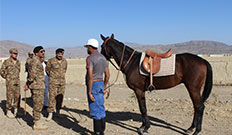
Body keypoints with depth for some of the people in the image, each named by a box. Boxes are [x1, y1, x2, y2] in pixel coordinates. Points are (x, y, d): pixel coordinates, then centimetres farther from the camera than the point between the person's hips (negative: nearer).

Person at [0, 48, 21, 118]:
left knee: (17, 96, 7)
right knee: (9, 97, -1)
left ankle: (16, 110, 19)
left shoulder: (18, 62, 8)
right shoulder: (6, 62, -8)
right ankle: (8, 111, 9)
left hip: (17, 82, 5)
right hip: (10, 83, -5)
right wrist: (7, 78, 3)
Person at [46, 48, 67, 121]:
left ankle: (58, 111, 22)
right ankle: (50, 114, -3)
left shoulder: (65, 61, 5)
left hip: (62, 82, 4)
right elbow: (47, 70, 5)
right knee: (52, 97, -8)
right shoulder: (51, 61, -9)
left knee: (60, 97, 9)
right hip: (53, 82, -4)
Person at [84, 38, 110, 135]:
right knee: (101, 109, 15)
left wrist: (89, 92, -20)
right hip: (101, 84, 8)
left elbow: (90, 77, -22)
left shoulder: (90, 58, -15)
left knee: (95, 110, -1)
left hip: (93, 85, -8)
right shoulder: (103, 58, 11)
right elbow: (107, 75, 13)